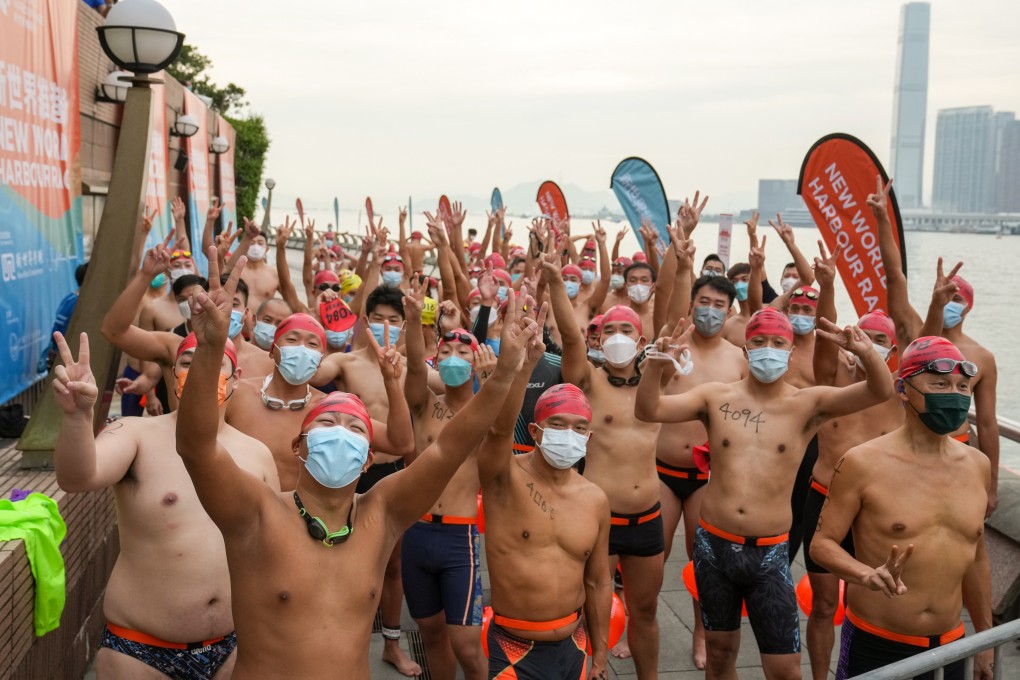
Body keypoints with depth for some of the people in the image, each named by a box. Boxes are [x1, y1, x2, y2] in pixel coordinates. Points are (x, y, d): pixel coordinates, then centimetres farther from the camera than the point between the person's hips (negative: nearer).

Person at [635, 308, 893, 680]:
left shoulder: (808, 404, -3)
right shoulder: (715, 396, -1)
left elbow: (880, 392, -14)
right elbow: (647, 410, -10)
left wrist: (866, 352, -34)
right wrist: (657, 362, -28)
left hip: (769, 552, -1)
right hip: (713, 544, 1)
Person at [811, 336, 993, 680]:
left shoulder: (977, 465, 3)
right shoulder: (863, 463, -13)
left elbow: (975, 558, 13)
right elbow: (822, 543, -10)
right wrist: (868, 575, -29)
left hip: (950, 646, 5)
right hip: (875, 645, -4)